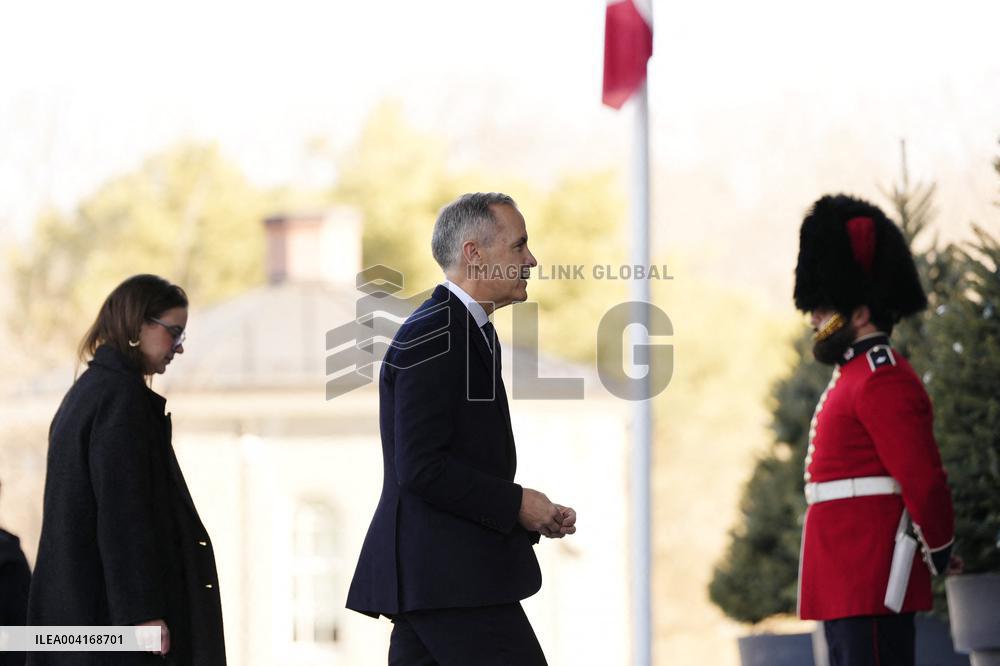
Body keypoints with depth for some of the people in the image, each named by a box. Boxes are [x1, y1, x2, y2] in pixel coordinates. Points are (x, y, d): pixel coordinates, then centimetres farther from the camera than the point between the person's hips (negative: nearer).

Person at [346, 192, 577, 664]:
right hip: (449, 578, -10)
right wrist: (517, 505, -14)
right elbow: (421, 467, -20)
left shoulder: (470, 332, 19)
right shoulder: (430, 336, -13)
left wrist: (536, 514, 10)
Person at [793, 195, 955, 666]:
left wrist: (939, 553, -7)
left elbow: (924, 479, -17)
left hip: (872, 583, -11)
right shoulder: (857, 375, 21)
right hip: (847, 582, 11)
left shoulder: (882, 380, -12)